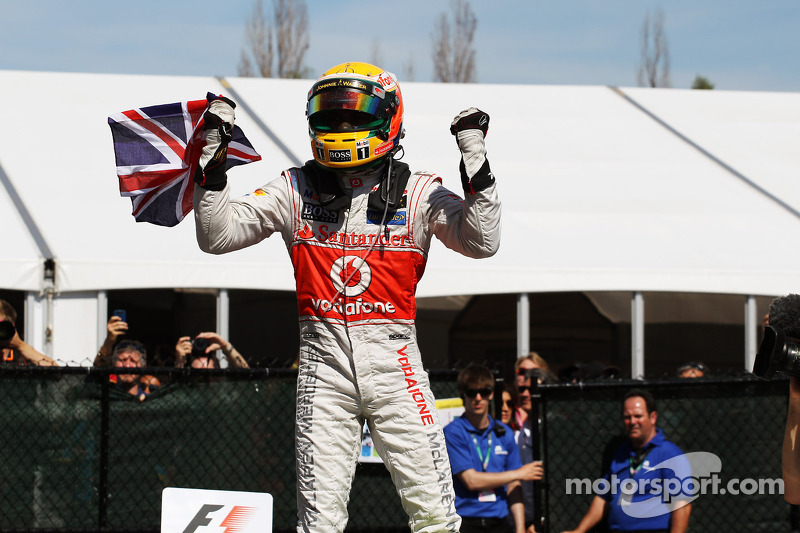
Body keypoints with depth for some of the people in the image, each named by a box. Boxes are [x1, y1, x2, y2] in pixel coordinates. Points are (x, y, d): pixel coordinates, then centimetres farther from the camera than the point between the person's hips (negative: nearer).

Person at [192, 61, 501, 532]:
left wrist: (477, 167, -14)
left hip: (393, 358, -1)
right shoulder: (297, 191, 7)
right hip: (324, 357, 1)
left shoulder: (416, 193, 4)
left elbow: (481, 242, -6)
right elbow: (218, 234, 4)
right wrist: (212, 163, -6)